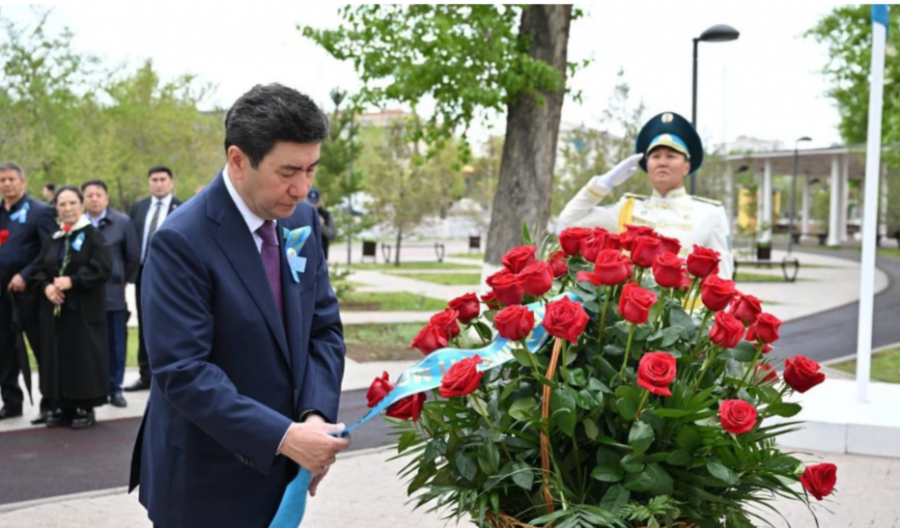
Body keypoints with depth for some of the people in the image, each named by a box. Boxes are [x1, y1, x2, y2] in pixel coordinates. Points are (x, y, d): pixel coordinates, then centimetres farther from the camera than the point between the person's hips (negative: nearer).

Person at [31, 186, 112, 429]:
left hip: (84, 310, -5)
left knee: (84, 357, -3)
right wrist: (46, 286, -9)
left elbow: (102, 268, -13)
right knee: (59, 357, 7)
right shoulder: (52, 238, 13)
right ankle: (62, 406, 16)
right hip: (54, 309, 5)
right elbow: (39, 269, 11)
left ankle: (86, 408, 6)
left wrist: (72, 281, -20)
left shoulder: (93, 234, -3)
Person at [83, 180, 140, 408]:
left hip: (113, 294, 0)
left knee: (115, 344, 6)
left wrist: (122, 280, 9)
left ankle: (115, 389, 16)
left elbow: (133, 256, 5)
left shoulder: (122, 222, 0)